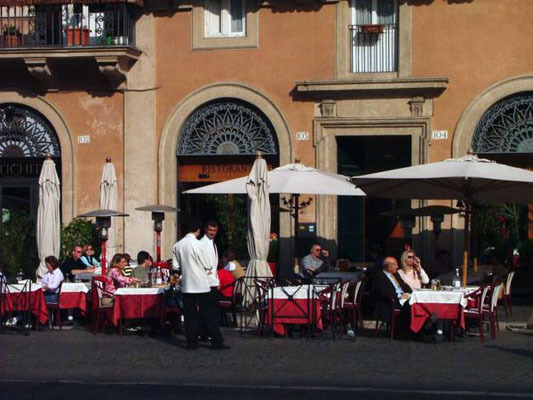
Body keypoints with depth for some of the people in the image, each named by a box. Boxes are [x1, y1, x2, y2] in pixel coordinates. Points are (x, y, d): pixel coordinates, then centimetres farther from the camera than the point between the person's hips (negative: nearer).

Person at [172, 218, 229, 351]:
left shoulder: (177, 246, 3)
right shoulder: (197, 244, -13)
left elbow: (175, 266, 6)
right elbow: (207, 264, -8)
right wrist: (208, 269, 14)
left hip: (186, 285, 5)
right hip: (201, 284, -5)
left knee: (189, 314, 8)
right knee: (209, 314, 1)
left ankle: (191, 342, 8)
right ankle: (216, 341, 2)